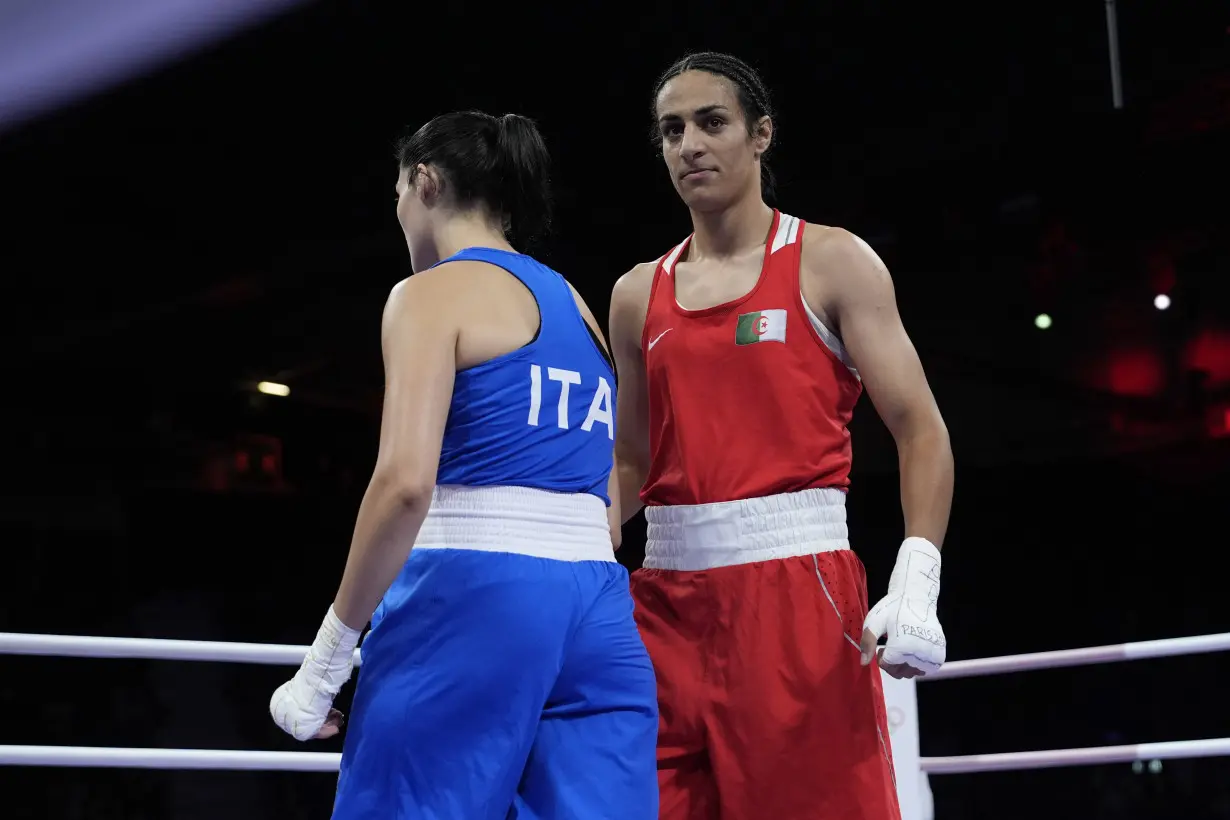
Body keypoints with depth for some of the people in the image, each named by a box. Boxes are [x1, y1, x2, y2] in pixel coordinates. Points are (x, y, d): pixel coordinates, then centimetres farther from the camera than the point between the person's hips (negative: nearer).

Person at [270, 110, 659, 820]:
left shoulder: (432, 293, -1)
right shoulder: (578, 307, 21)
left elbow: (406, 483, -15)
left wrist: (327, 661, -11)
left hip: (472, 599, -7)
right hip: (598, 611, 7)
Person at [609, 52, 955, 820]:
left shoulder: (832, 262, 2)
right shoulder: (637, 295, 15)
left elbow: (920, 428, -4)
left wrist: (916, 582, -18)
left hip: (797, 584, -4)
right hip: (668, 594, 4)